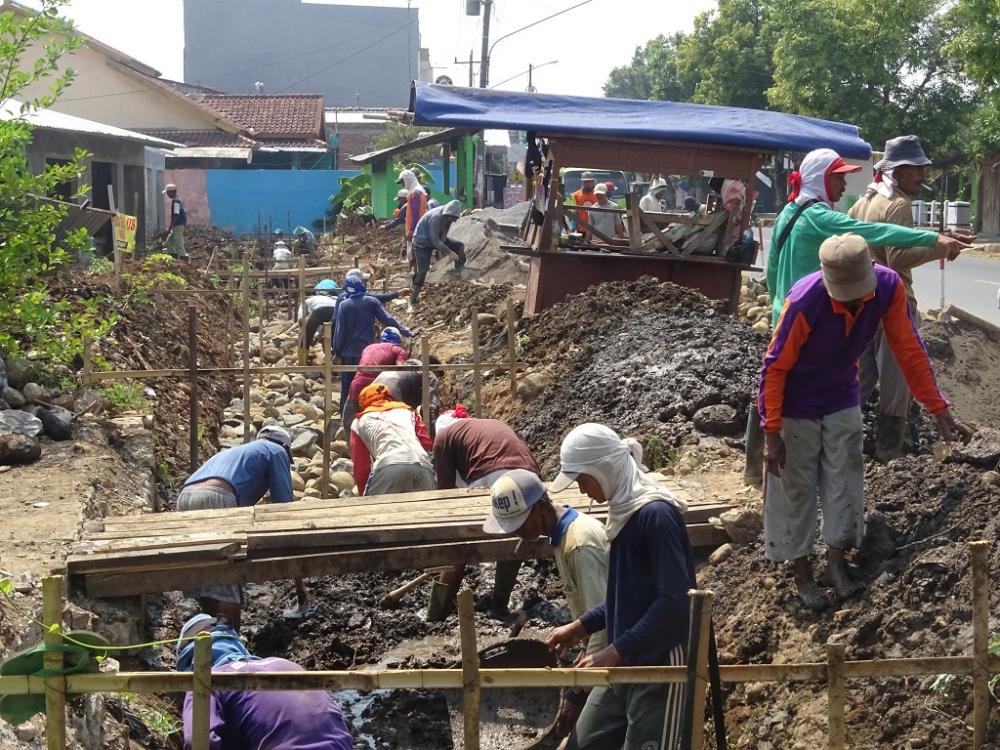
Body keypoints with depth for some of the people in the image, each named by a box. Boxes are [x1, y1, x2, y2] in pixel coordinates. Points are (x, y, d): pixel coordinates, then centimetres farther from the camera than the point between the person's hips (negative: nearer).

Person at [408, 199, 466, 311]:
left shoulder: (447, 216, -7)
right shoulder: (436, 217, -32)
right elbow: (434, 240, -31)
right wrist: (449, 252, -31)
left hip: (437, 239, 8)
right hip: (423, 243, -8)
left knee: (460, 246, -3)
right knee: (422, 272, -14)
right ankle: (412, 303, -10)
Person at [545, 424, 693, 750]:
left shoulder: (657, 515, -19)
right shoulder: (623, 510, 9)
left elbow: (673, 601, -24)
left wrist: (614, 652, -23)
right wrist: (582, 626, 13)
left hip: (660, 665, -9)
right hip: (624, 664, 9)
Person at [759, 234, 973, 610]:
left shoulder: (889, 286, -24)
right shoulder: (804, 302, -35)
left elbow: (909, 349, -12)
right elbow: (775, 366, -24)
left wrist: (939, 410, -11)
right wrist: (772, 433, -22)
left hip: (842, 402, 4)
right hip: (796, 406, -4)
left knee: (845, 480, 10)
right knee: (795, 488, 6)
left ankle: (836, 561, 27)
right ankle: (801, 572, 22)